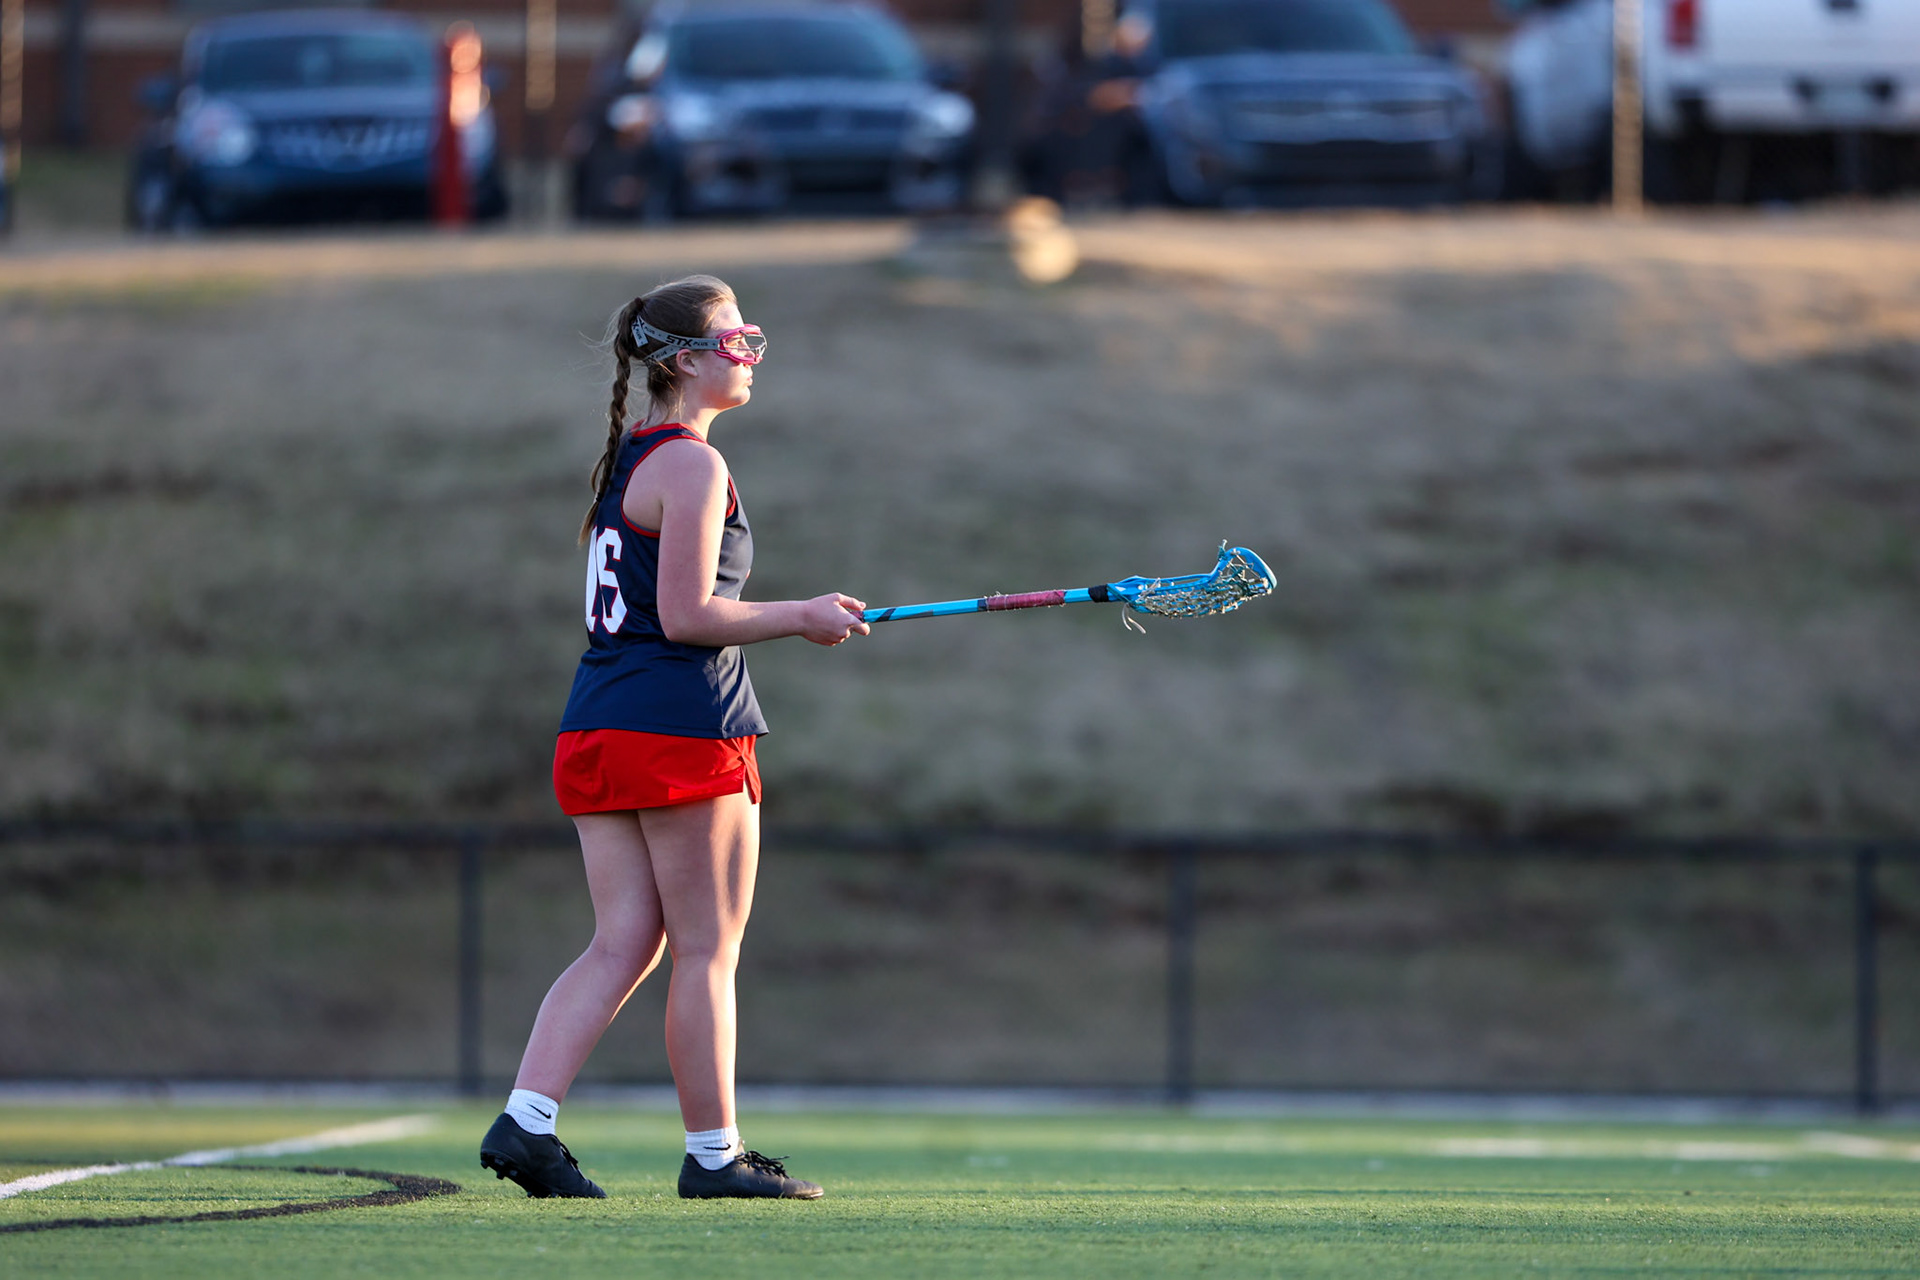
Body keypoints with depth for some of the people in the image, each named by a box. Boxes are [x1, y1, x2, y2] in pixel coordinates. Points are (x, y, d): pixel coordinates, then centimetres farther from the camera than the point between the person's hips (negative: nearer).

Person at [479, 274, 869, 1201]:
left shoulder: (627, 458, 18)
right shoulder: (693, 465, -12)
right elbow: (687, 615, -17)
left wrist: (789, 617, 20)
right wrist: (801, 618, -7)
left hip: (596, 732, 9)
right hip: (685, 728, -9)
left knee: (625, 944, 6)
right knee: (707, 949, 0)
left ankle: (525, 1122, -6)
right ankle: (713, 1153, 6)